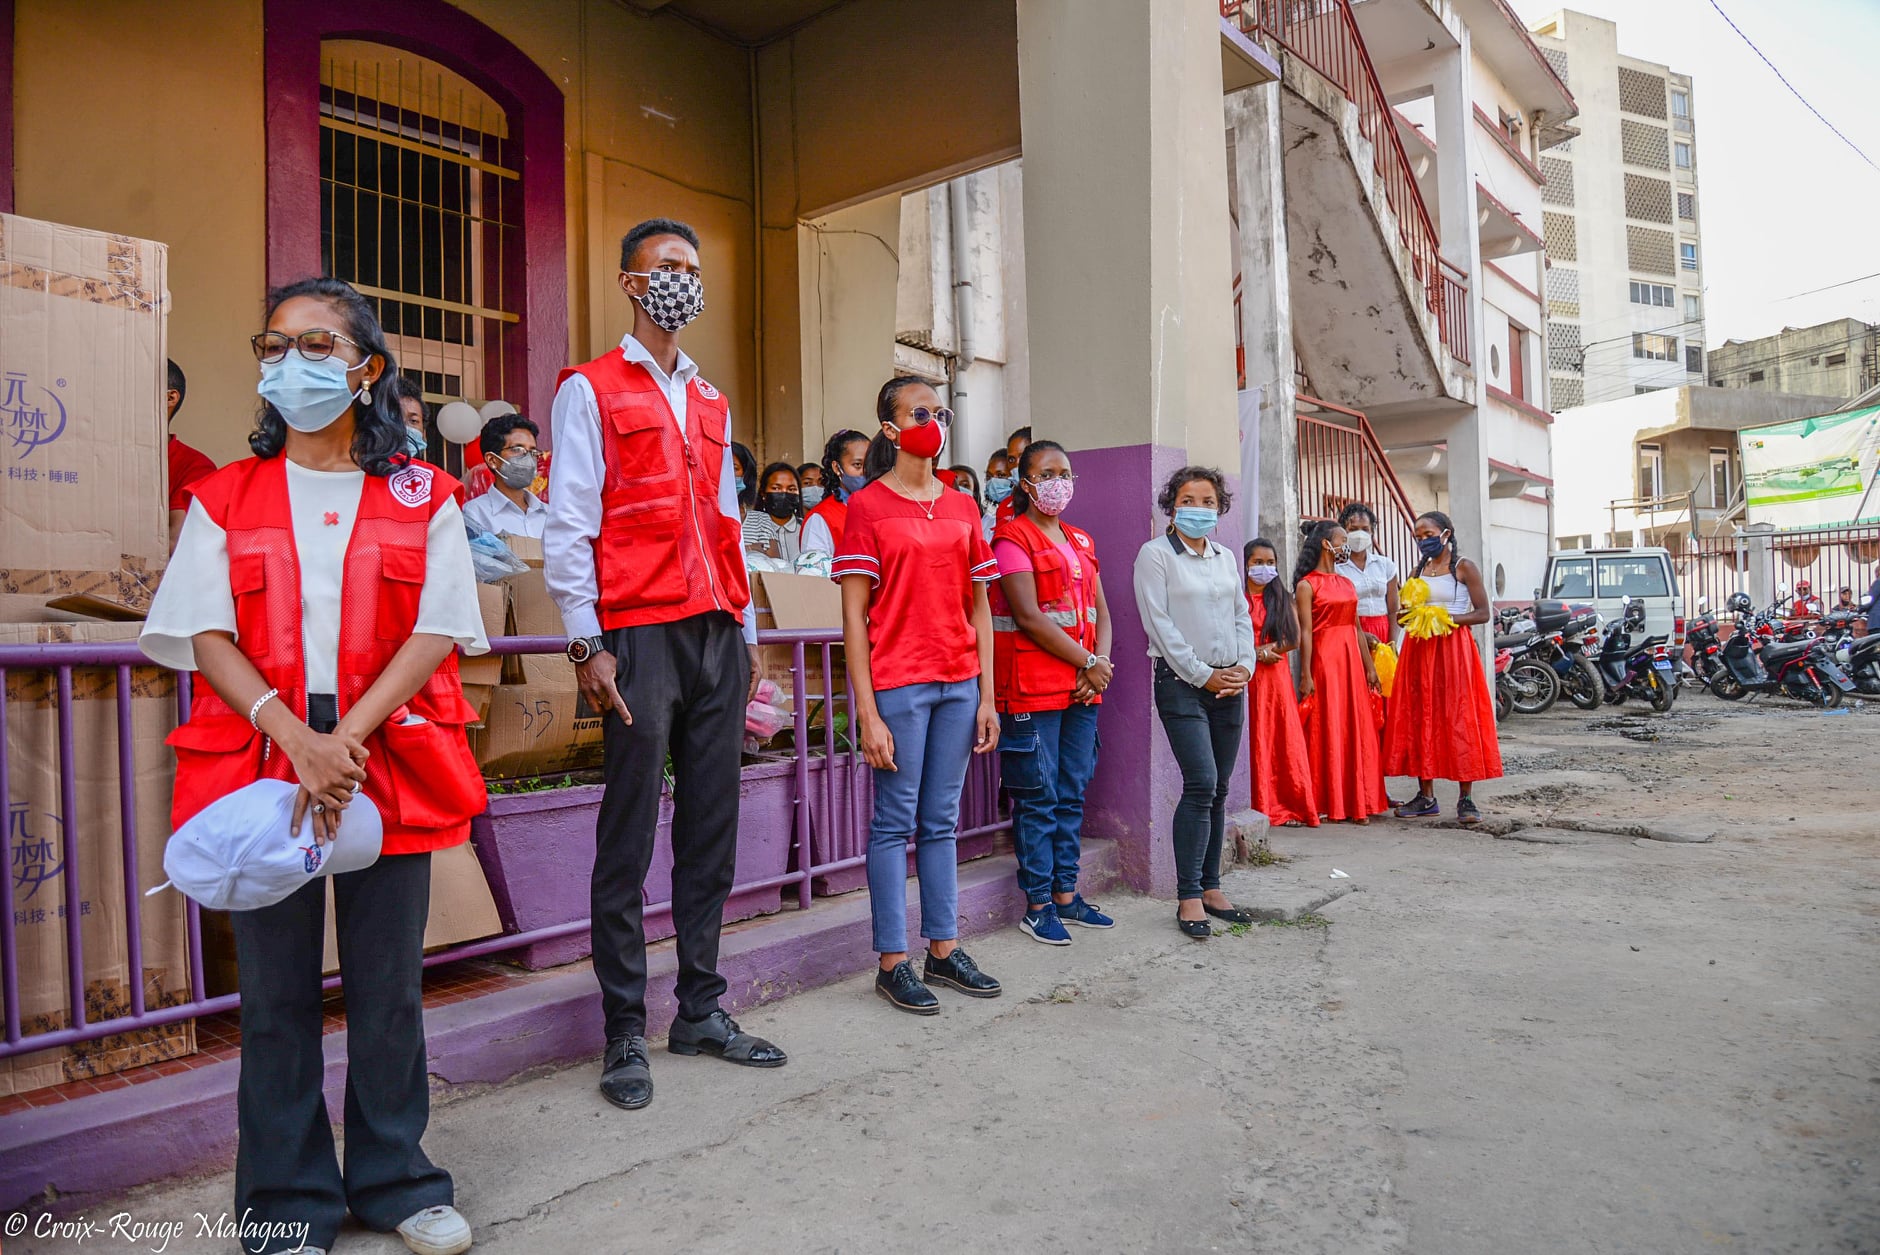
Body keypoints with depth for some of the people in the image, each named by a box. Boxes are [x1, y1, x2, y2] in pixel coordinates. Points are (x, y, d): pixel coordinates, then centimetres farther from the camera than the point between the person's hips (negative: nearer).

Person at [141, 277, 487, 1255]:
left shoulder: (423, 498, 6)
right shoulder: (225, 498, 10)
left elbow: (435, 634, -2)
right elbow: (206, 636, 1)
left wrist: (349, 738, -14)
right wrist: (295, 737, -15)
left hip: (388, 763, 0)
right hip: (258, 763, 1)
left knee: (388, 981, 6)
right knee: (276, 986, 7)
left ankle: (392, 1177, 25)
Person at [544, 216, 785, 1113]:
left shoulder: (710, 402, 22)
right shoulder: (591, 390, 3)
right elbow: (567, 527, -4)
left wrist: (745, 629, 16)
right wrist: (586, 644, -11)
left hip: (718, 636, 6)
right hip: (640, 635, -6)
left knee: (712, 828, 8)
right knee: (629, 838, -1)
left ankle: (701, 1009, 20)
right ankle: (625, 1034, 10)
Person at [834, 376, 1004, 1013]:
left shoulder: (962, 507, 13)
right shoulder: (867, 506, -2)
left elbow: (978, 608, 13)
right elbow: (854, 615, -7)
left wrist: (987, 696, 8)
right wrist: (867, 712, -12)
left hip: (959, 683, 5)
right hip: (897, 683, -5)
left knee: (941, 821, 12)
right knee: (895, 821, 3)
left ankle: (944, 949, 23)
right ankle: (892, 961, 13)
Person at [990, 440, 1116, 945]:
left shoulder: (1080, 540, 18)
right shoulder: (1012, 537, -5)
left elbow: (1100, 611, 14)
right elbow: (1029, 616, -14)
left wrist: (1100, 664, -4)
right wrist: (1089, 663, -11)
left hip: (1082, 685, 7)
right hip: (1032, 686, -7)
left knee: (1072, 794, 12)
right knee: (1038, 798, -1)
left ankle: (1066, 894, 23)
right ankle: (1037, 905, 9)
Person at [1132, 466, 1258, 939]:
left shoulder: (1226, 558, 16)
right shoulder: (1155, 554, -3)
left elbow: (1242, 617, 16)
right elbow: (1159, 622, -9)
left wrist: (1244, 667, 0)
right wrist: (1203, 674, -11)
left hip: (1229, 683, 6)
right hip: (1181, 682, -6)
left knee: (1219, 789, 7)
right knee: (1201, 784, -14)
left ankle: (1210, 887, 16)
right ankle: (1189, 897, -6)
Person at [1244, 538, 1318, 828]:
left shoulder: (1282, 598, 14)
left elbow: (1294, 639, 5)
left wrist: (1267, 649, -8)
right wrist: (1258, 654, -9)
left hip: (1278, 676, 3)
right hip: (1248, 676, -3)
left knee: (1285, 739, 1)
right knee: (1256, 743, -3)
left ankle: (1290, 805, 5)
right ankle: (1262, 807, 3)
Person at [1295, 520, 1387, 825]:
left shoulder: (1346, 582, 16)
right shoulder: (1307, 585, -5)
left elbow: (1356, 627, 17)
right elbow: (1305, 632, -11)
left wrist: (1369, 665, 14)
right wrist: (1305, 675, -15)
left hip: (1352, 659, 7)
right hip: (1324, 659, -7)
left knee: (1357, 730, 6)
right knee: (1328, 730, -3)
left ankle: (1357, 802, 13)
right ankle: (1331, 803, 5)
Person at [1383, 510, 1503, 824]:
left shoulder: (1464, 568, -1)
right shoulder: (1418, 571, 15)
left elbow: (1483, 613, -4)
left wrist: (1448, 618, -18)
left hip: (1454, 648, -5)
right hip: (1419, 649, 5)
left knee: (1460, 719, -6)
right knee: (1420, 720, 3)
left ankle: (1465, 799, -1)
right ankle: (1426, 797, 9)